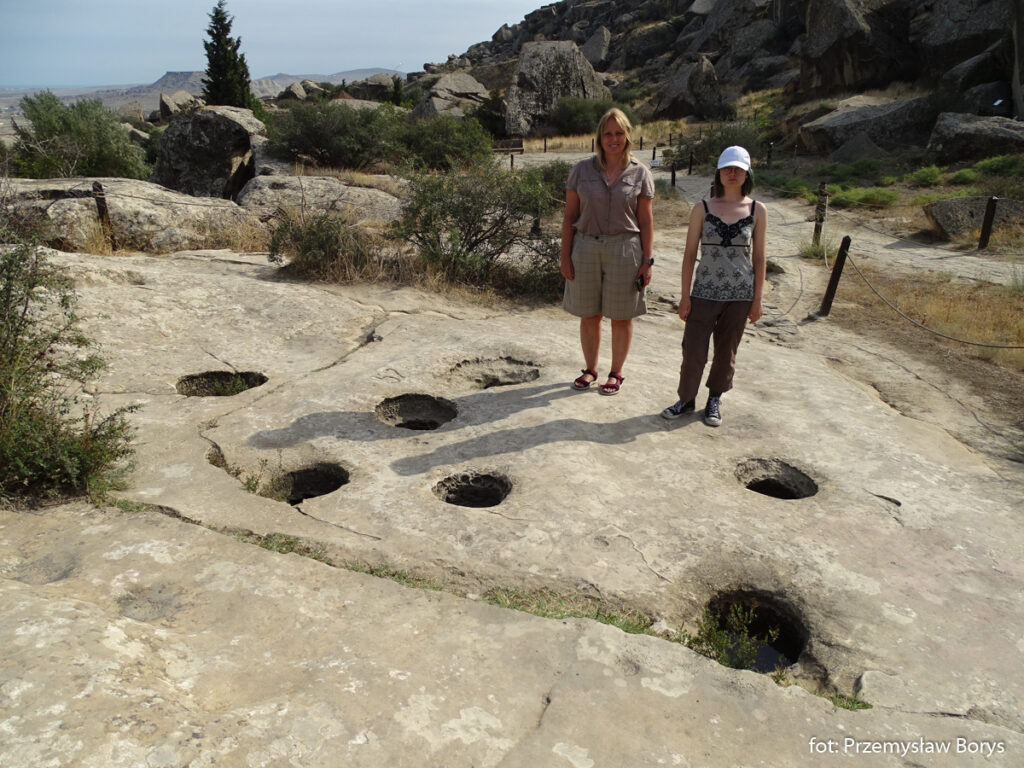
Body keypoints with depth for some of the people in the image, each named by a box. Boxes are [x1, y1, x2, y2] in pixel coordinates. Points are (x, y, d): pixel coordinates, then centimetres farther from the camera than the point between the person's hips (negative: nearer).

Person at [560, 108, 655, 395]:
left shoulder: (640, 173, 1)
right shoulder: (582, 169, 3)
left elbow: (646, 220, 2)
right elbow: (570, 216, 4)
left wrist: (647, 261, -3)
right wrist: (565, 257, -2)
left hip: (624, 250, -1)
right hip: (586, 247, 1)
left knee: (621, 316, 6)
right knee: (589, 315, 9)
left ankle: (616, 373, 23)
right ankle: (590, 369, 28)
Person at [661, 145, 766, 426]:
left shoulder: (757, 211, 2)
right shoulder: (702, 209, 0)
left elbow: (759, 258, 5)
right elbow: (690, 254, 1)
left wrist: (757, 300, 2)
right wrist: (685, 296, -2)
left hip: (740, 295, 1)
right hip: (705, 293, -1)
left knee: (726, 352, 11)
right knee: (693, 350, 0)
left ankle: (715, 400, 29)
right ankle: (687, 399, 20)